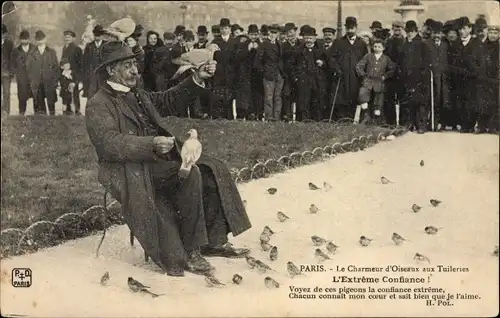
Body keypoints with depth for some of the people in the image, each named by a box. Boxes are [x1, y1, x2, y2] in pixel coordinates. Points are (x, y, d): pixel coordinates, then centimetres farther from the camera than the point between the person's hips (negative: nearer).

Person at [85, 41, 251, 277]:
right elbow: (109, 143, -19)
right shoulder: (98, 105, -5)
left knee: (213, 170, -6)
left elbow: (171, 102, 23)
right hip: (132, 172, -9)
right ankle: (188, 251, -20)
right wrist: (151, 144, -31)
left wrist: (198, 79, 7)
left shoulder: (138, 96, 22)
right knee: (191, 175, -28)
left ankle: (214, 241, -1)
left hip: (159, 160, 9)